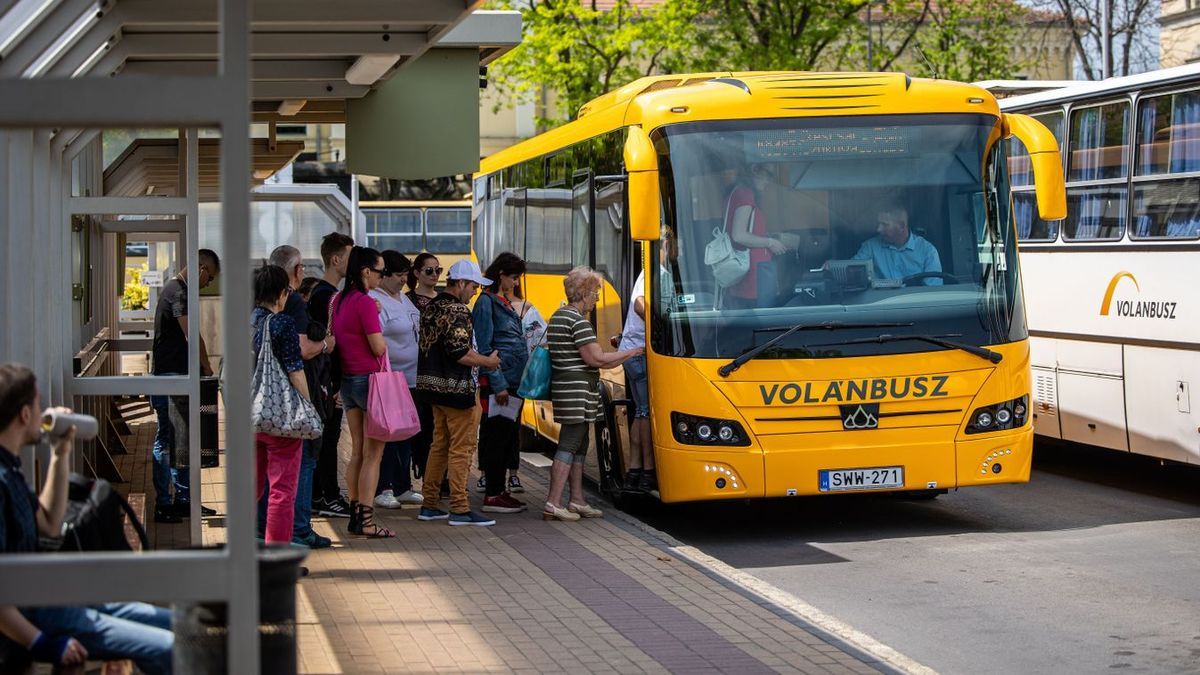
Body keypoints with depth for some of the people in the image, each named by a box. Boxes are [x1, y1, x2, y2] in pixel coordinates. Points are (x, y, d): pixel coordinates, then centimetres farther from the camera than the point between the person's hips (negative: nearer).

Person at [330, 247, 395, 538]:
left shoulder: (337, 301, 9)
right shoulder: (365, 303, -17)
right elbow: (378, 347, -15)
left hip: (347, 380, 8)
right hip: (369, 380, -8)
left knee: (357, 452, 14)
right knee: (373, 454, -3)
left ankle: (355, 515, 17)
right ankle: (366, 521, -3)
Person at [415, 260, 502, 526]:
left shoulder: (431, 308, 13)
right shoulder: (457, 311, -16)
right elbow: (460, 352, -23)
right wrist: (488, 361, -9)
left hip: (434, 385, 10)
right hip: (457, 388, -10)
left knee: (439, 445, 16)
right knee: (461, 449, -4)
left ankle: (430, 504, 20)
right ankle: (459, 509, -3)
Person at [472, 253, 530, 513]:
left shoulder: (505, 303, 18)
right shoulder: (486, 302, -10)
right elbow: (484, 349, -15)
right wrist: (498, 384, -18)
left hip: (513, 382, 9)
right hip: (498, 382, -9)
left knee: (507, 436, 11)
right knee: (497, 435, -5)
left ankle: (500, 489, 18)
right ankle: (492, 495, -1)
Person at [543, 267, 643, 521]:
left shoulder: (558, 317, 16)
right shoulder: (578, 321, -16)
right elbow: (595, 358, -19)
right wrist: (633, 352, -11)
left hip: (564, 385, 10)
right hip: (577, 390, -10)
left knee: (579, 445, 15)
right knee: (569, 445, -9)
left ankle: (577, 500, 20)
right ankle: (553, 505, -10)